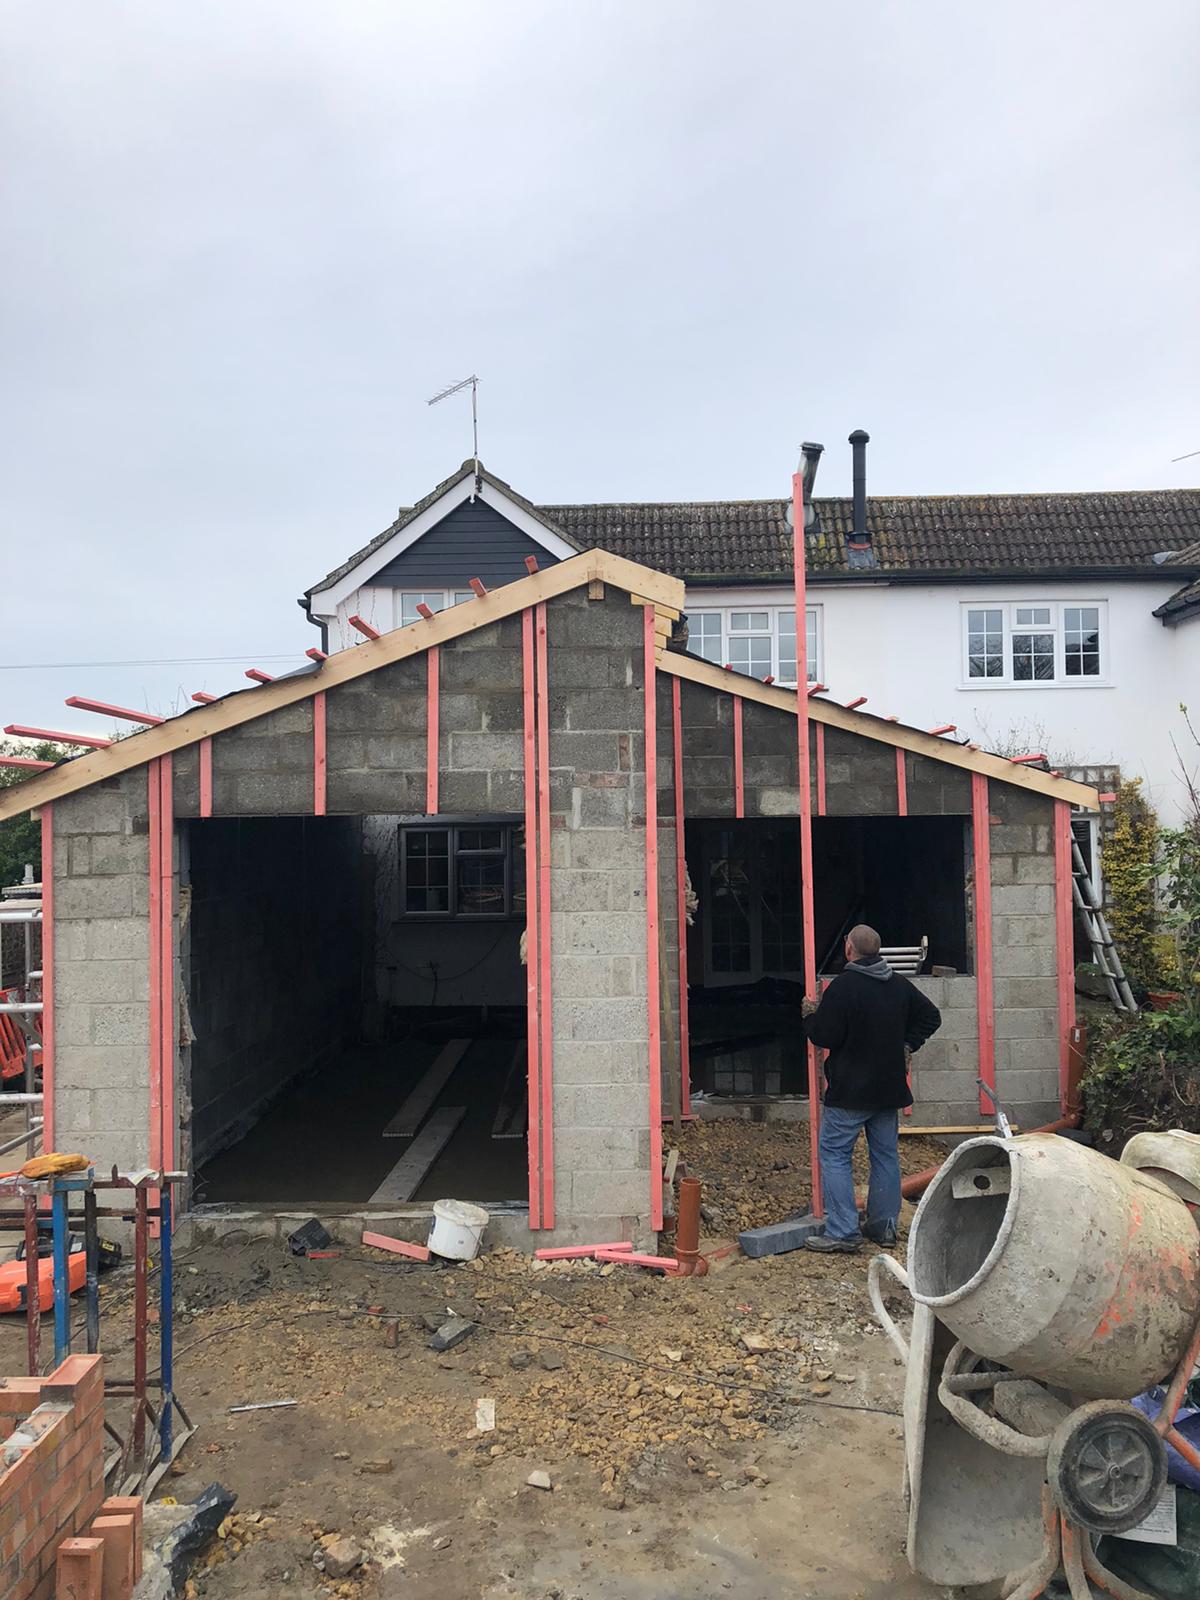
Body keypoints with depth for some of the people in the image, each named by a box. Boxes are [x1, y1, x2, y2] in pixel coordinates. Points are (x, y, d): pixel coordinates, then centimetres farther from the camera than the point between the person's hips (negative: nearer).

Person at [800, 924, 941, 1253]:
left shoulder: (842, 986, -16)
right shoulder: (900, 985, 7)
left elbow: (825, 1037, -17)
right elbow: (931, 1016, 16)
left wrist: (810, 1015, 1)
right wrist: (907, 1044, 16)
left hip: (850, 1090, -7)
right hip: (889, 1088, 7)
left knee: (834, 1154, 0)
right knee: (886, 1154, 14)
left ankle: (843, 1232, -4)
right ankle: (884, 1226, 20)